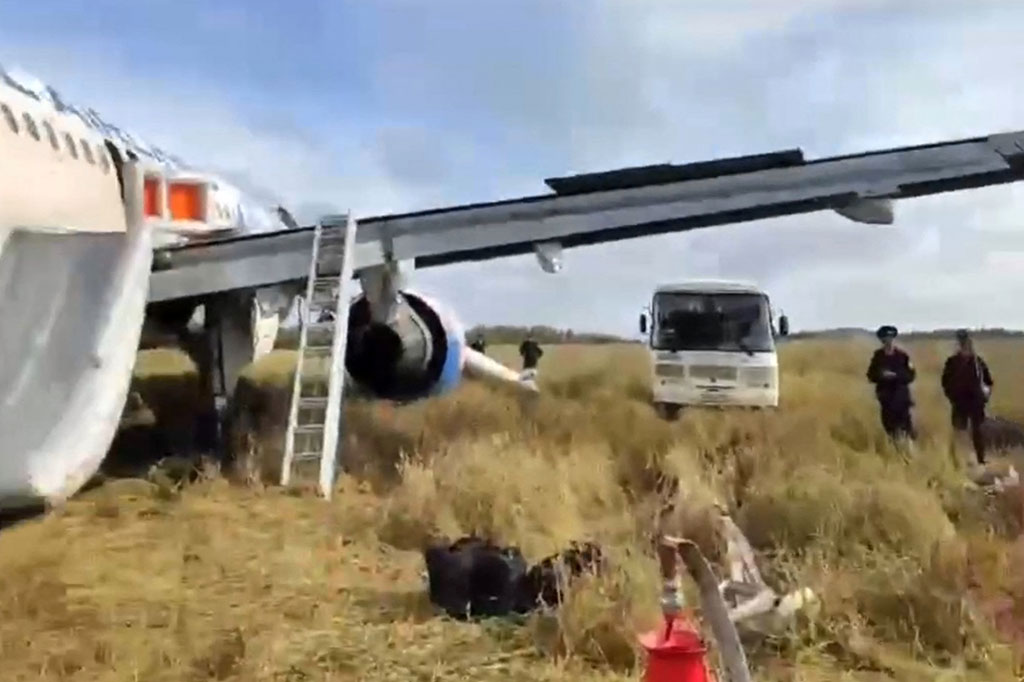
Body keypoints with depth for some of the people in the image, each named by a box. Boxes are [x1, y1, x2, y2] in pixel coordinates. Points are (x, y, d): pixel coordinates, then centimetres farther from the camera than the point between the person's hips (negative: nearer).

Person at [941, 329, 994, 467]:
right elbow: (946, 382, 1)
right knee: (958, 433, 1)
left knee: (977, 432, 9)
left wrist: (987, 392, -2)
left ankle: (981, 460, 17)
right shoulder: (952, 362, -3)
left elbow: (988, 380, 11)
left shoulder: (978, 361, 2)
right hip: (959, 403, -2)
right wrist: (952, 397, -5)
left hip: (977, 402, 2)